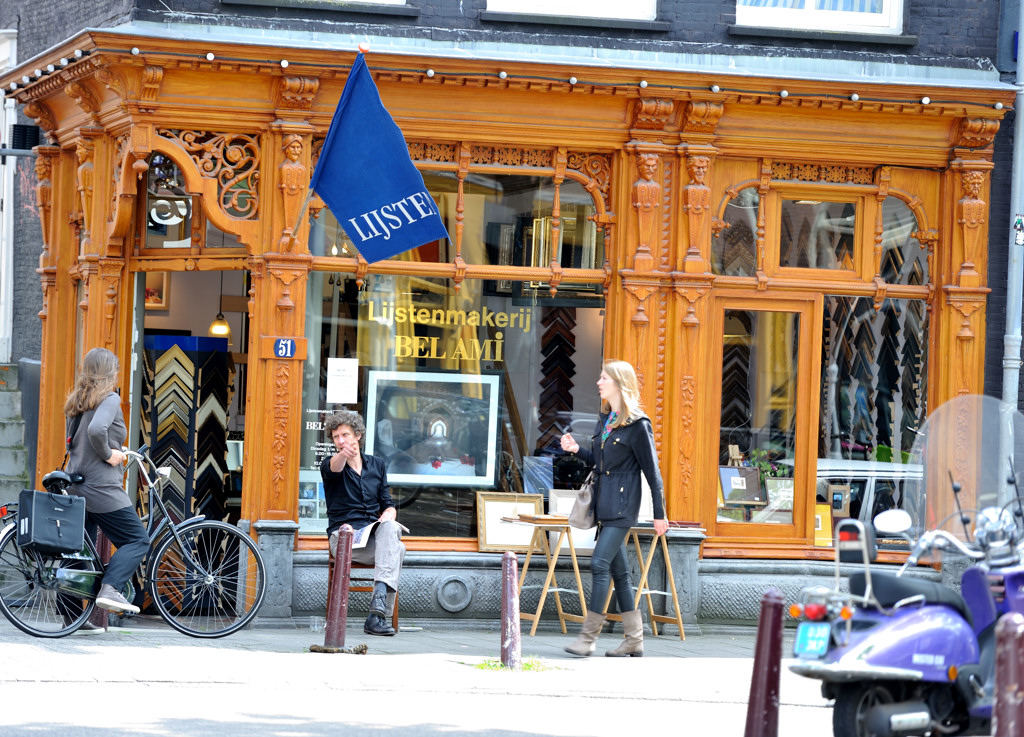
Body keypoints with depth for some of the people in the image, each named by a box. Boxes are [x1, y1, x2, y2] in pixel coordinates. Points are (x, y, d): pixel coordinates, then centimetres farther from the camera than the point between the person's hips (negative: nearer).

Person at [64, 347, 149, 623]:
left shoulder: (76, 402, 15)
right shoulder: (110, 399, -11)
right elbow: (96, 430, -29)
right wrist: (108, 454, -14)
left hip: (76, 486, 8)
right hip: (102, 487, -8)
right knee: (138, 540, -1)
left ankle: (71, 615, 10)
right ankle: (110, 589, -20)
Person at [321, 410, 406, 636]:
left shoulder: (377, 465, 20)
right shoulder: (330, 465, 7)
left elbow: (388, 504, 20)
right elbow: (333, 468, -21)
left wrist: (388, 515, -7)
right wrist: (343, 455, -46)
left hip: (373, 534, 3)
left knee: (390, 528, -37)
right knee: (398, 549, -34)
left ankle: (379, 600, -48)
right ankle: (378, 615, -35)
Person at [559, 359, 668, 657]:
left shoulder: (637, 425, -12)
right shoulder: (604, 419, 12)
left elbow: (652, 472, -8)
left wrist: (659, 514, -7)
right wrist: (577, 450, 4)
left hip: (623, 504, -9)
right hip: (604, 504, 9)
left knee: (600, 564, -13)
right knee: (618, 570, 9)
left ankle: (588, 636, -11)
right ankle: (634, 641, 13)